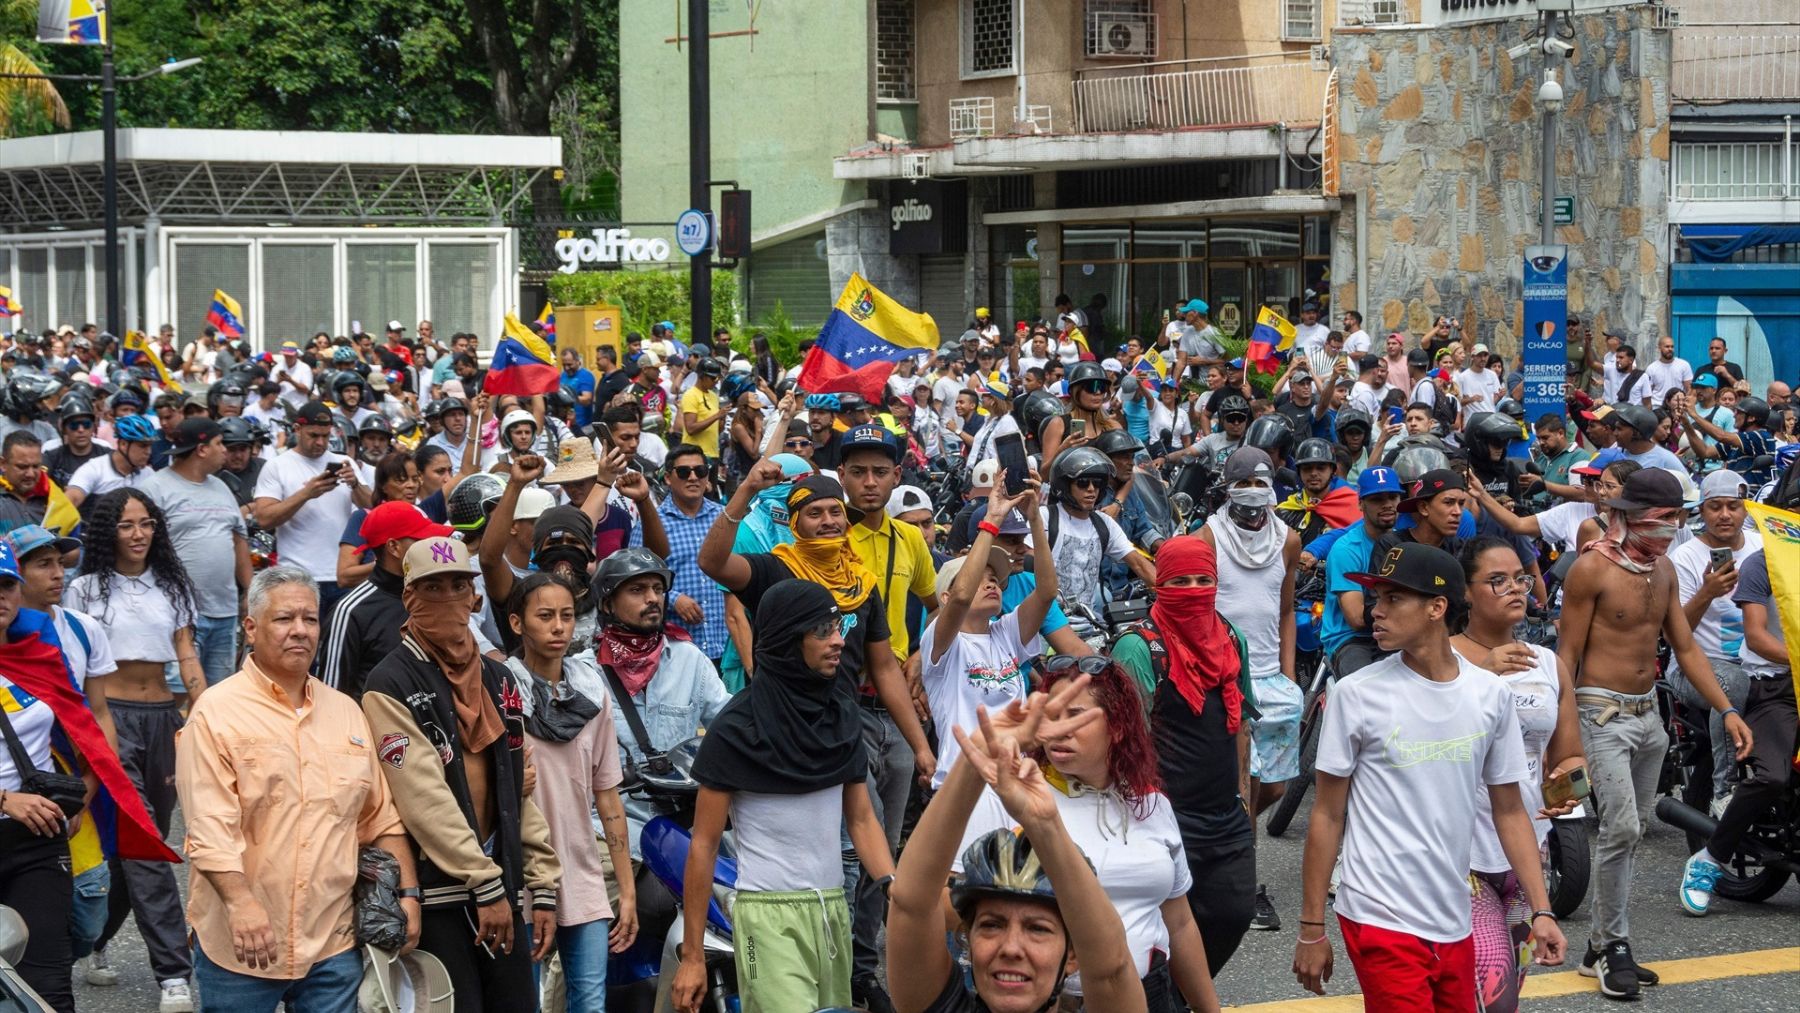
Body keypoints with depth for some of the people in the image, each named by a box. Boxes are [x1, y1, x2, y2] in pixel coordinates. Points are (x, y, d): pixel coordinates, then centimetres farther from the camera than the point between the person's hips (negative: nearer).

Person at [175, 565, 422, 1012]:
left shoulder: (346, 712, 14)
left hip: (334, 944, 4)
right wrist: (241, 903, -27)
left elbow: (381, 817, 17)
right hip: (242, 945, -4)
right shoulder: (217, 713, -4)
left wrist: (407, 893, 8)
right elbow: (208, 825, -15)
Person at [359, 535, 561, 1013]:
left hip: (501, 892, 6)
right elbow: (426, 799, -15)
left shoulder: (497, 680, 14)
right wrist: (485, 884, -18)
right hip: (436, 897, -6)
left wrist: (542, 888, 9)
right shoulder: (391, 686, -8)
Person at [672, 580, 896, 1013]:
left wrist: (894, 886, -6)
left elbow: (861, 817, 13)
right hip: (770, 916, -6)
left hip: (833, 910, 6)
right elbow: (704, 844, -5)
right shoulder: (737, 728, -7)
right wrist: (692, 955, -8)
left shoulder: (842, 713, 10)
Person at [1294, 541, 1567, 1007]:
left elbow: (1509, 811, 10)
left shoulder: (1490, 695, 1)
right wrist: (1311, 930, -2)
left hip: (1454, 924, 4)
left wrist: (1541, 910, 3)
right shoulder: (1357, 695, -8)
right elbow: (1328, 816, -2)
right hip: (1382, 921, -4)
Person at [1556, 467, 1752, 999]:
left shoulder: (1664, 569, 9)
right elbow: (1567, 655, -11)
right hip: (1604, 713, -7)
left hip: (1649, 714, 7)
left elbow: (1685, 648, 12)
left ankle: (1601, 946, 17)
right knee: (1621, 827, -15)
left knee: (1630, 830, 9)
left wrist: (1727, 710, 4)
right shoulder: (1592, 568, -12)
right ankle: (1613, 946, -4)